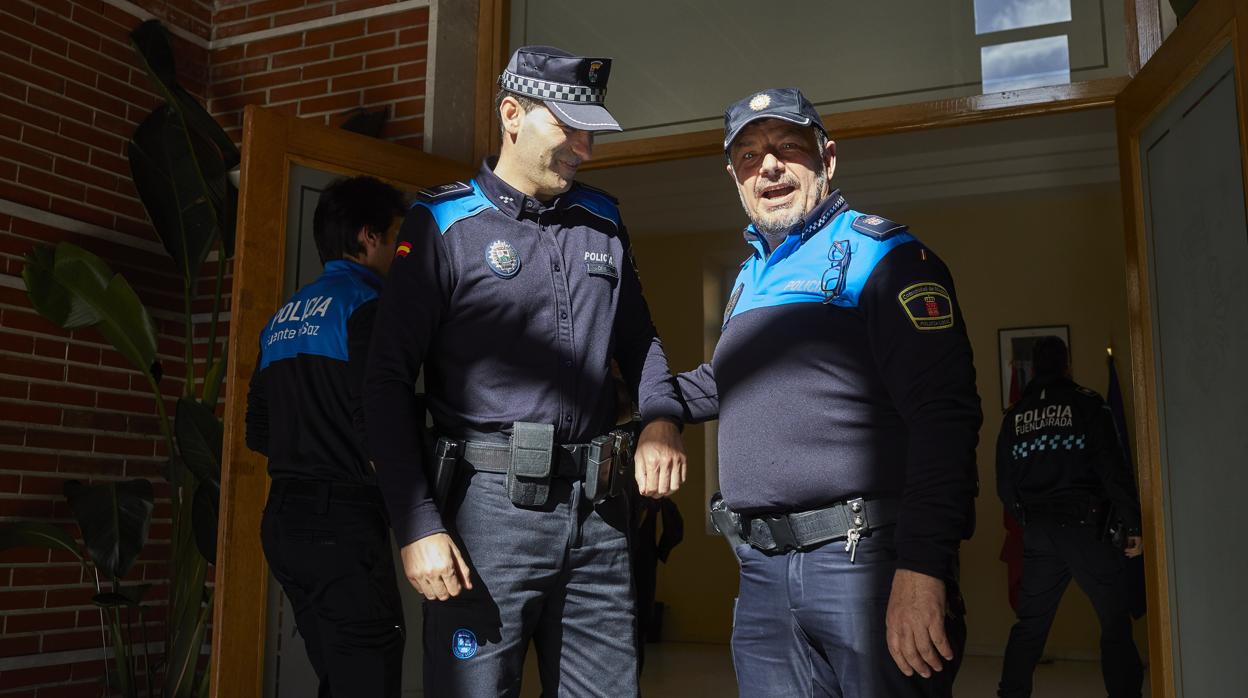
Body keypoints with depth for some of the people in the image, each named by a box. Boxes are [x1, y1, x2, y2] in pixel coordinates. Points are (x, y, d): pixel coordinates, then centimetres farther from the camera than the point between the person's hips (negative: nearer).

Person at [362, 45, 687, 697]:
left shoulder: (602, 222, 12)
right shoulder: (445, 225, -3)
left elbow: (637, 337, 23)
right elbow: (388, 381, -5)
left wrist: (660, 415, 1)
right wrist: (418, 525, -12)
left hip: (599, 513, 5)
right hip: (490, 507, -4)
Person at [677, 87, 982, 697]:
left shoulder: (879, 254, -5)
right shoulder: (751, 277, 19)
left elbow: (943, 417, -16)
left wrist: (922, 568, -23)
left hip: (865, 562, -7)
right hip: (763, 576, 7)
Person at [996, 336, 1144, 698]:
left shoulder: (1014, 416, 9)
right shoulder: (1086, 403, -3)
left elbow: (1004, 484, 10)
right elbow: (1113, 468, -9)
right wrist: (1132, 524, -5)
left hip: (1037, 531, 4)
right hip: (1084, 527, -4)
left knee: (1030, 623, 12)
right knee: (1116, 620, 5)